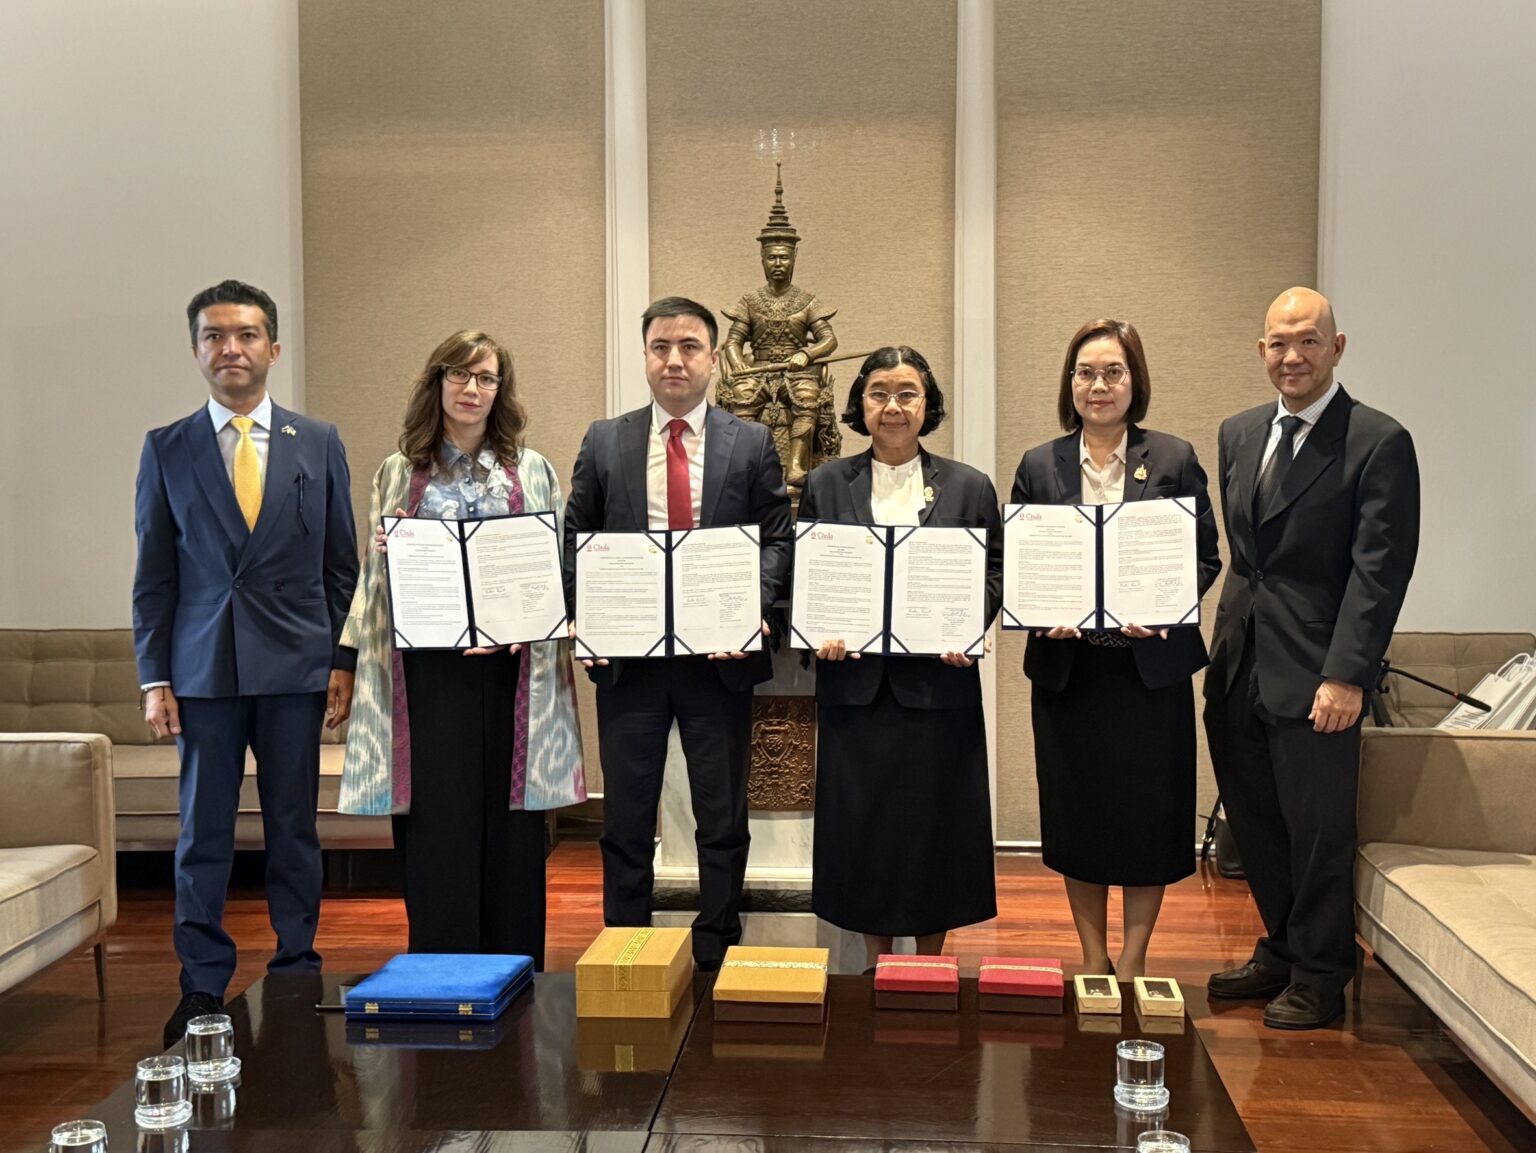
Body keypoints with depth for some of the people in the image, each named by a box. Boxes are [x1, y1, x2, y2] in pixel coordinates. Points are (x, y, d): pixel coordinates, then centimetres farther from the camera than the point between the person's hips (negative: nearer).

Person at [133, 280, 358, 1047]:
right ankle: (203, 986, 16)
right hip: (202, 668, 0)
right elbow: (153, 575, 5)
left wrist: (343, 661, 1)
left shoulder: (319, 444, 7)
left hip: (294, 666, 0)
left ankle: (297, 974, 19)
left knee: (293, 827, 6)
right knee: (202, 832, 4)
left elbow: (341, 564, 8)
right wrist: (154, 678, -1)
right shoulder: (166, 449, 6)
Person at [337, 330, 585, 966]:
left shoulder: (531, 471, 9)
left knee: (510, 821, 3)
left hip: (509, 668, 0)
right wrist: (392, 553, -8)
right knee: (437, 821, -1)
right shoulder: (399, 473, 10)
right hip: (428, 669, 0)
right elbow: (378, 578, 13)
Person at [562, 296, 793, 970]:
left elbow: (777, 540, 1)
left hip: (720, 654, 0)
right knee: (626, 819, 9)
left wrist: (753, 605, -16)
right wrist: (584, 617, -9)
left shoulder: (752, 445, 4)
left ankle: (717, 958, 22)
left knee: (722, 819, 9)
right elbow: (575, 538, 6)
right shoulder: (604, 442, 7)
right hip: (627, 654, 1)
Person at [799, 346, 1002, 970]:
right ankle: (877, 966, 20)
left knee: (937, 821, 5)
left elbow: (993, 572, 6)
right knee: (861, 823, 5)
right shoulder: (825, 484, 8)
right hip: (855, 683, 1)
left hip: (938, 681, -1)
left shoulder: (968, 486, 6)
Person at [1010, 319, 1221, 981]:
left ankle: (1133, 958, 20)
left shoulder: (1174, 460, 3)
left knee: (1150, 813, 3)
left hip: (1153, 664, -1)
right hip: (1066, 666, 1)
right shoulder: (1038, 466, 6)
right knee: (1075, 815, 8)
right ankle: (1092, 958, 24)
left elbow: (1206, 557, 3)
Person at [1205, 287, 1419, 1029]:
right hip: (1238, 668, 6)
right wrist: (1224, 644, 12)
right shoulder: (1239, 434, 12)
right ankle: (1280, 950, 32)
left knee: (1317, 830, 4)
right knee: (1254, 822, 15)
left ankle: (1318, 978, 21)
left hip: (1314, 673, -6)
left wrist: (1347, 676, -17)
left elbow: (1379, 572, -12)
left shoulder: (1379, 442, -8)